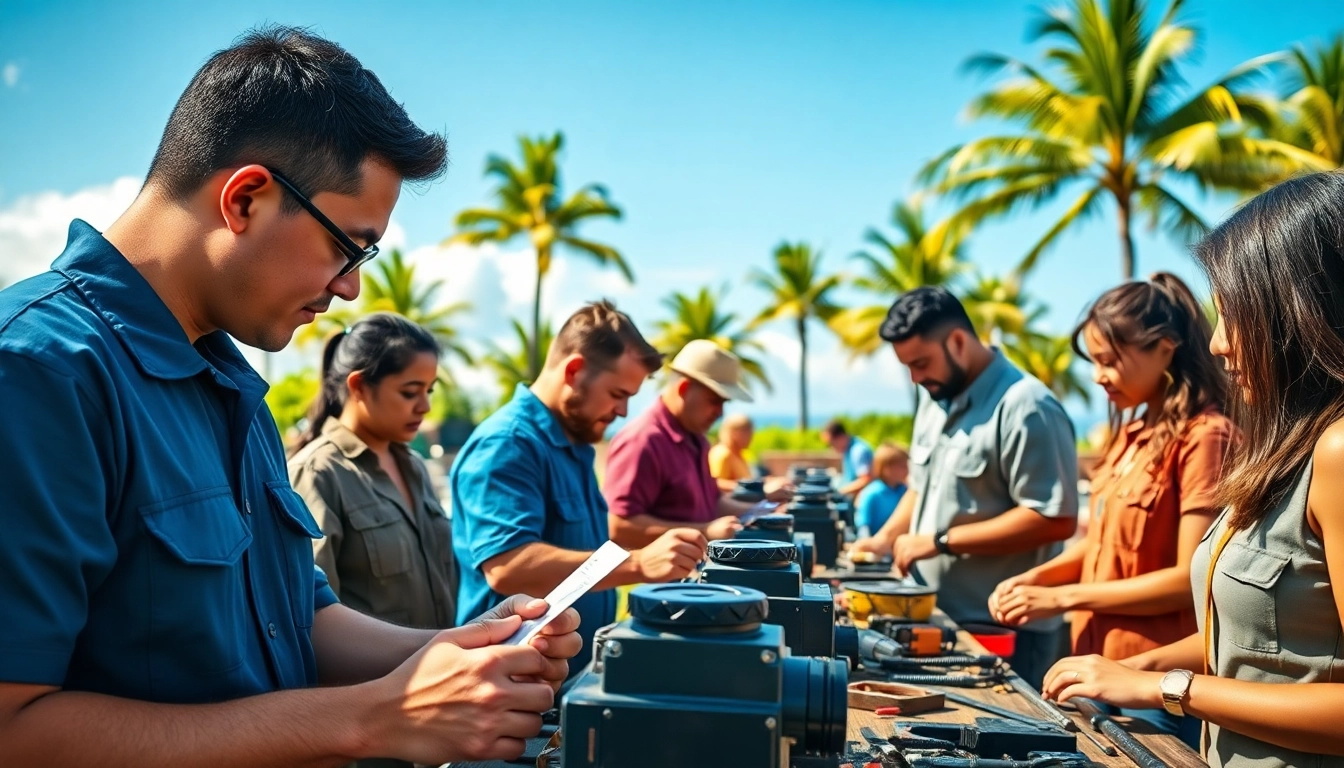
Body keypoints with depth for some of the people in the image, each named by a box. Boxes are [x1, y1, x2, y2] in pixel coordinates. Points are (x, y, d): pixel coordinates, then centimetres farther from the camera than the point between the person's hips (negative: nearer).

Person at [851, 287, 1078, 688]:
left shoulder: (1025, 407, -18)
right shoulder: (936, 399, 11)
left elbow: (1054, 519, -23)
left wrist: (940, 542, -21)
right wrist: (885, 538, 4)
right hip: (937, 619, 8)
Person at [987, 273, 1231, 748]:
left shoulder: (1203, 437, -16)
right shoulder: (1131, 434, 8)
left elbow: (1192, 578, -19)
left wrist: (1061, 598, -17)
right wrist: (1036, 577, -1)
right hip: (1101, 667, 8)